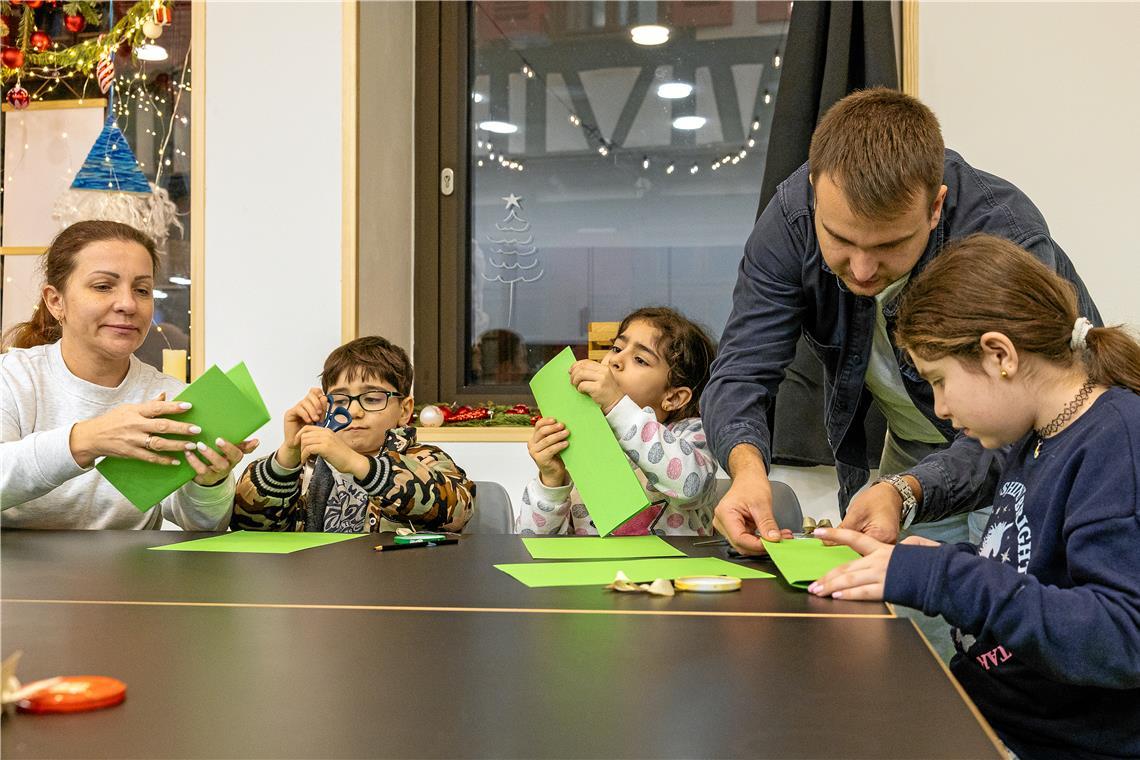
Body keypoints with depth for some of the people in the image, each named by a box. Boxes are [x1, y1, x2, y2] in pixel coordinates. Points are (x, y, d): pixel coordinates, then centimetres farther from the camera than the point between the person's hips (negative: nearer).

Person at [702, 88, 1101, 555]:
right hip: (913, 453, 3)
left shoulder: (1009, 241, -32)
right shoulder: (793, 213, -21)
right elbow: (741, 372, -21)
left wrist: (903, 492, -51)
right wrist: (746, 465, -41)